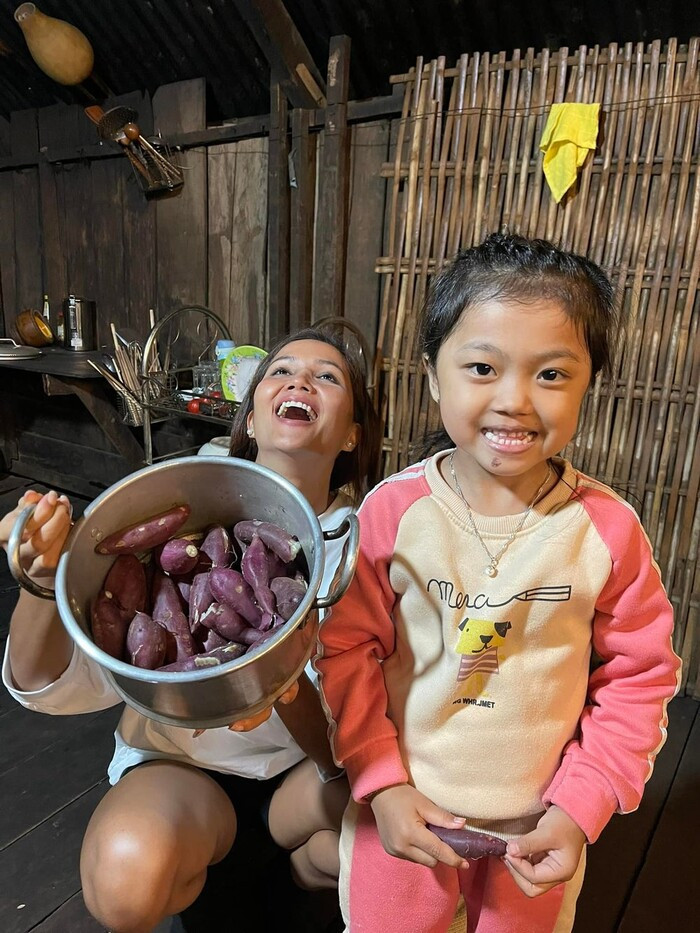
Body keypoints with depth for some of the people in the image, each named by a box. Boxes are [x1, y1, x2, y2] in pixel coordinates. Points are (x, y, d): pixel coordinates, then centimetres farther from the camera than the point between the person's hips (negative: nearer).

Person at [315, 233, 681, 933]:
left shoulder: (607, 529, -16)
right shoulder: (391, 510, -18)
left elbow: (638, 678, -5)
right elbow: (347, 647, -9)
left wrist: (580, 808, -9)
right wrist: (382, 784, -10)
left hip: (538, 829, 1)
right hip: (402, 812, 0)